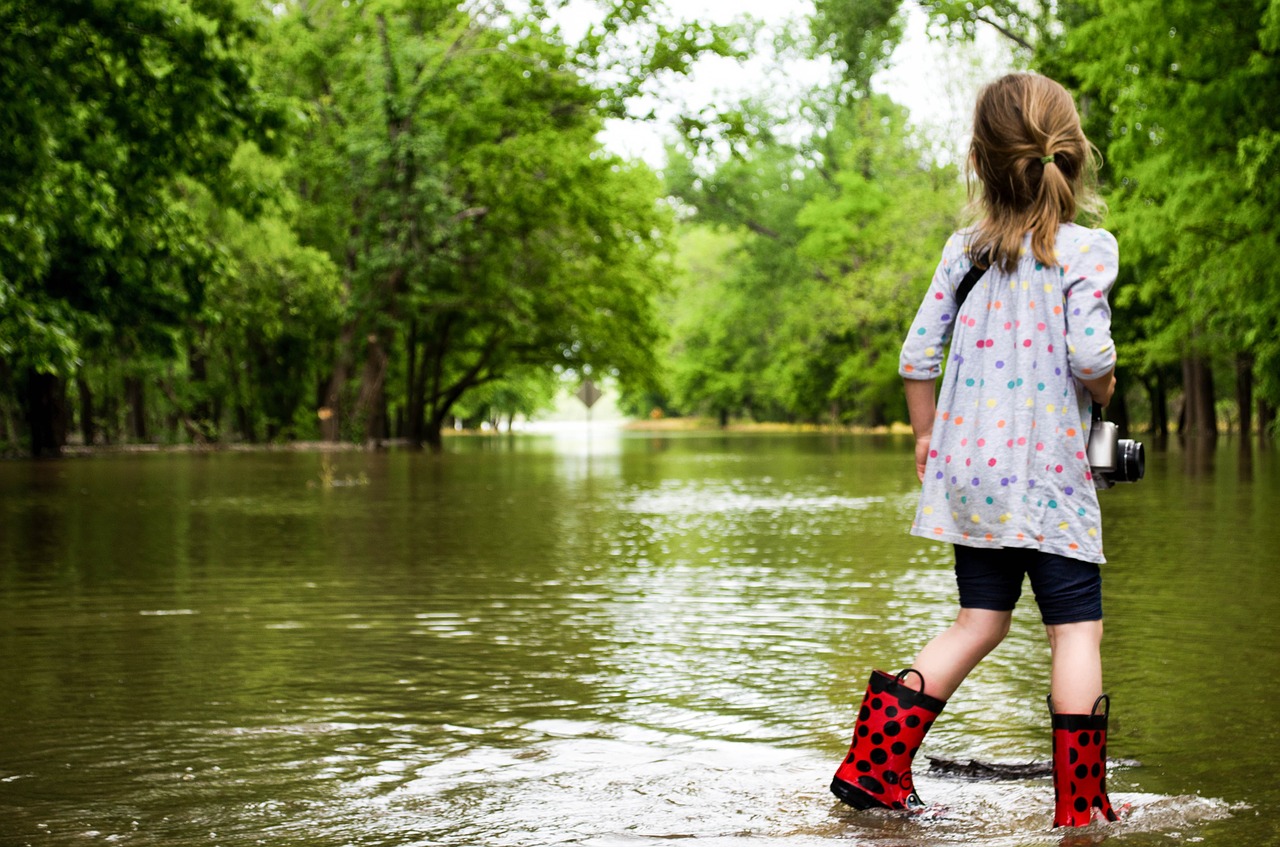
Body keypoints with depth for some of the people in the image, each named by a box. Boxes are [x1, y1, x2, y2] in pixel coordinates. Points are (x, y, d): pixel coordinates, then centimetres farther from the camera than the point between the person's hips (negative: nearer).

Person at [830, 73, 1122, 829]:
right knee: (1077, 629, 3)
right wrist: (1104, 388, 3)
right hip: (1049, 475, -5)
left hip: (969, 469, 5)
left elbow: (918, 353, 5)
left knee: (980, 623, 15)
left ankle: (876, 764, 11)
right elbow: (1089, 354, -19)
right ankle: (1080, 803, 3)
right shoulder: (1087, 248, -9)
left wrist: (926, 434, 19)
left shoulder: (966, 248, 5)